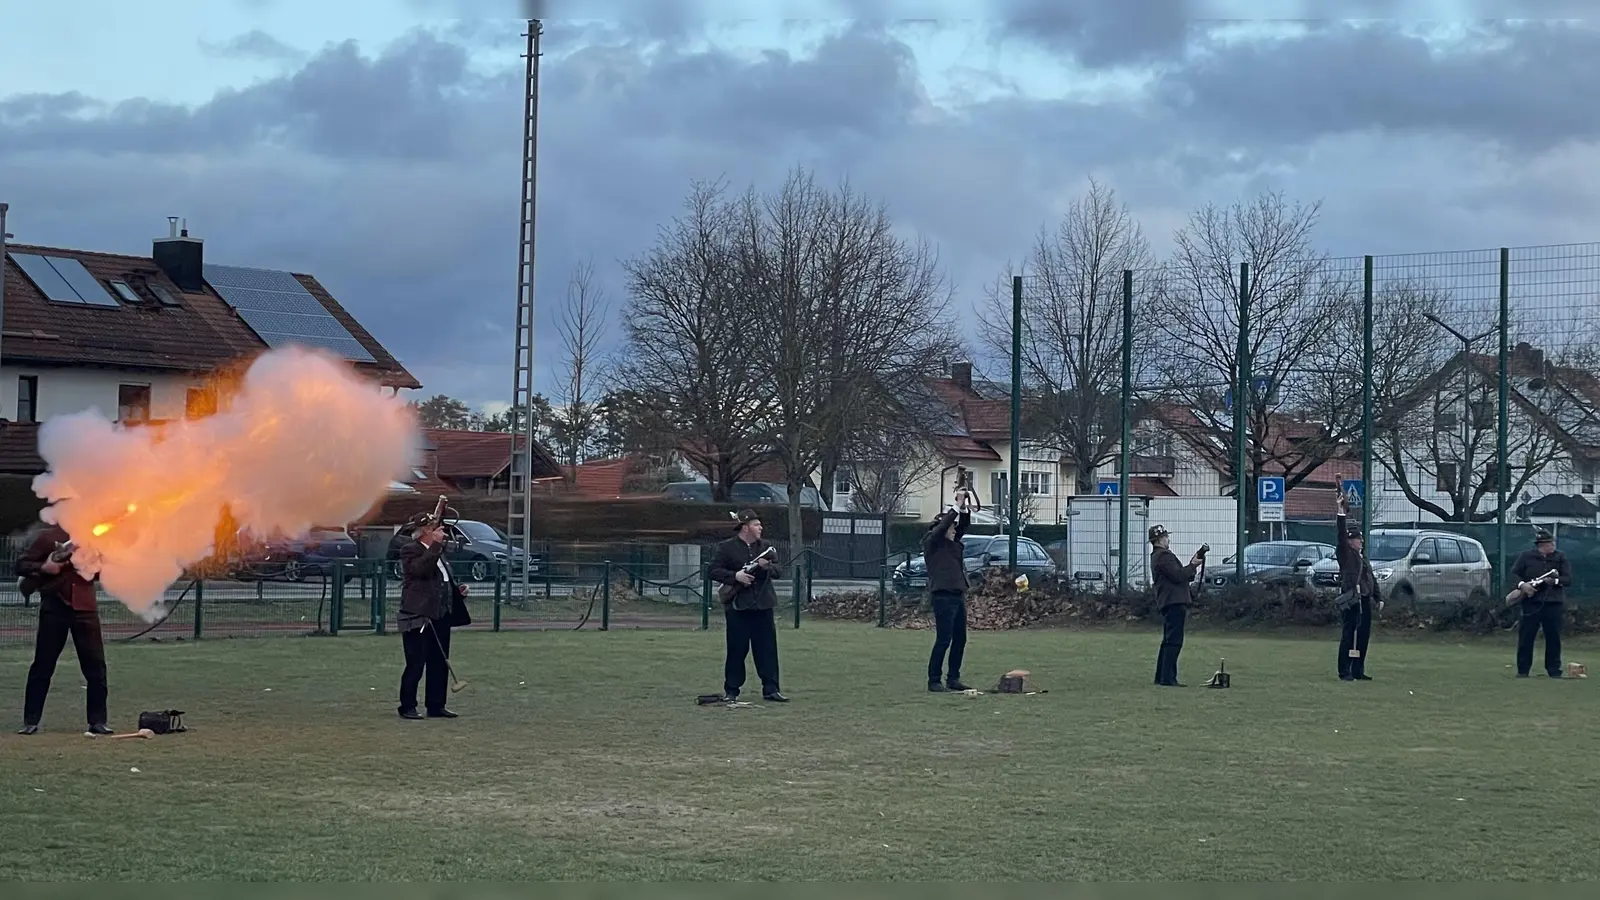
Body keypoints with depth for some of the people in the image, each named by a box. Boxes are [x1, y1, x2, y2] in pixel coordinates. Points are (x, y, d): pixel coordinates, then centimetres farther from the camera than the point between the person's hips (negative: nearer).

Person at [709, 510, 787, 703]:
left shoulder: (765, 547, 13)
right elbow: (714, 571, -4)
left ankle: (770, 689, 6)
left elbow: (777, 570, 11)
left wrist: (768, 567, -11)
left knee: (768, 648, 1)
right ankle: (731, 691, 11)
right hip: (738, 606, -4)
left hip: (763, 605, 4)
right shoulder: (727, 547, -1)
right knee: (737, 650, 1)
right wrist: (735, 576, -17)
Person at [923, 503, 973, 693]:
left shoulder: (952, 542, 17)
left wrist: (964, 509, -3)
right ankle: (934, 680, -3)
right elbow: (943, 524, -18)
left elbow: (964, 524, 14)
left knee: (960, 639, 9)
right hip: (943, 596, -8)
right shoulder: (931, 541, -3)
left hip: (958, 595, 8)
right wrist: (956, 507, -14)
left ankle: (953, 679, 15)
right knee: (943, 640, -8)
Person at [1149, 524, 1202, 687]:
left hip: (1167, 604, 11)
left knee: (1168, 641, 16)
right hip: (1174, 602, -11)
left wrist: (1192, 565, 12)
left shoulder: (1157, 556, 22)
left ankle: (1161, 677, 19)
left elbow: (1179, 575, 22)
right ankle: (1168, 678, -15)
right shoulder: (1164, 556, -12)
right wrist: (1193, 565, -5)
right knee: (1174, 641, -12)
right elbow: (1178, 576, -18)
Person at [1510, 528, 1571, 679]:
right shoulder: (1527, 556, 2)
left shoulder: (1560, 557, 6)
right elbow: (1513, 574, 5)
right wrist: (1522, 584, -14)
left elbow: (1568, 579, 1)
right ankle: (1522, 670, 8)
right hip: (1532, 602, -1)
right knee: (1526, 635, -1)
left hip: (1553, 603, 1)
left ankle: (1554, 670, 14)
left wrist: (1555, 581, -18)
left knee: (1554, 637, 4)